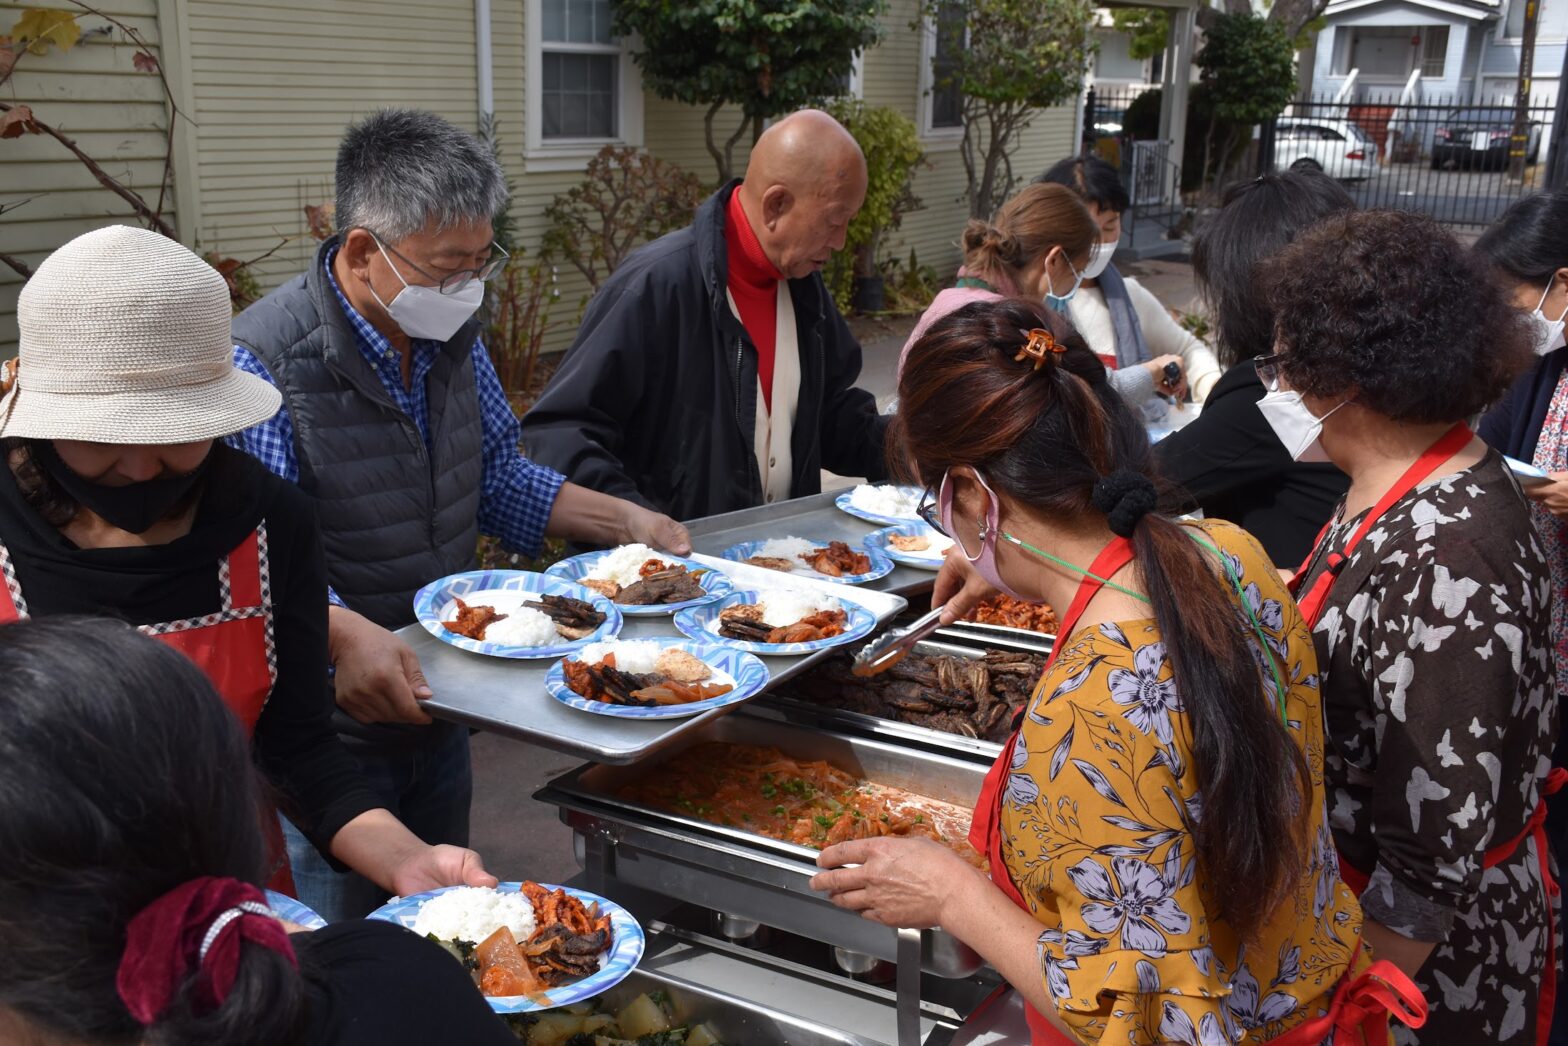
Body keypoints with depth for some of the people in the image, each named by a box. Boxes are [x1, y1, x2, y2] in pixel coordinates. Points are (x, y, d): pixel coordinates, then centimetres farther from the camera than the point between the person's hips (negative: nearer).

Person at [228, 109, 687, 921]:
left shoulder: (453, 336, 2)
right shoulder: (265, 363, -22)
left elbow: (500, 480, 11)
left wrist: (623, 521, 1)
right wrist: (343, 634, -40)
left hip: (439, 711, 7)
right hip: (328, 733, -7)